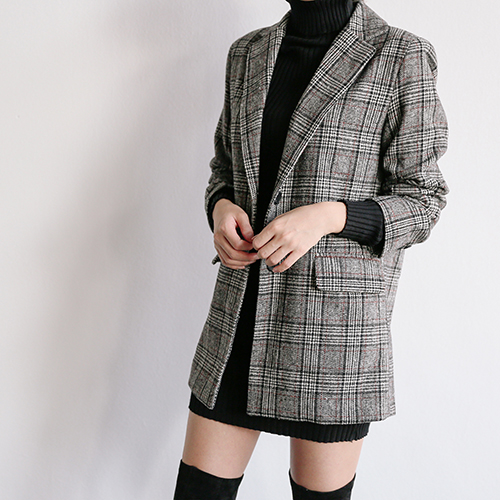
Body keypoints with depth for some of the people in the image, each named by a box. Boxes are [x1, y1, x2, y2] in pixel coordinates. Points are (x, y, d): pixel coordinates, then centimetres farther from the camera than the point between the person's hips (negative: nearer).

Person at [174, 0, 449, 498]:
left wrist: (327, 215, -20)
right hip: (243, 307, 5)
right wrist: (221, 208, -3)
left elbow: (421, 200, -3)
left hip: (335, 318, -4)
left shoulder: (402, 57, -4)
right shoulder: (247, 54, 11)